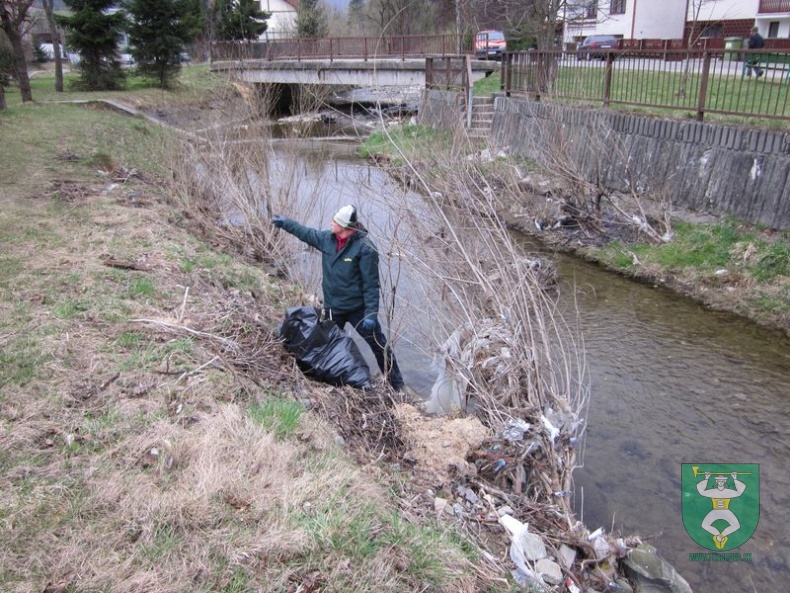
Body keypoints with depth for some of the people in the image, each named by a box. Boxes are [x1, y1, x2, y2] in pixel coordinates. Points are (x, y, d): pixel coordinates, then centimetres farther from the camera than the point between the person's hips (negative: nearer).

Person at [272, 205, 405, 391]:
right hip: (333, 307, 6)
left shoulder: (365, 248, -21)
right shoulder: (328, 239, -2)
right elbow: (307, 233, 20)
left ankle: (398, 386, 13)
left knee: (379, 346, 1)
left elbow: (371, 284, -21)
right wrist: (285, 223, 26)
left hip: (358, 308, -6)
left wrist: (371, 313, -24)